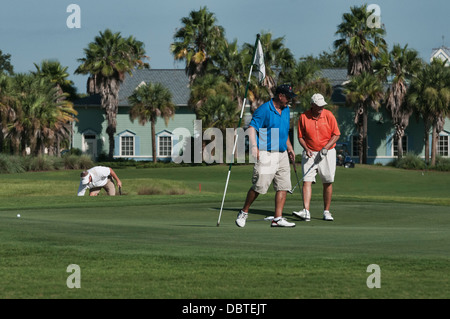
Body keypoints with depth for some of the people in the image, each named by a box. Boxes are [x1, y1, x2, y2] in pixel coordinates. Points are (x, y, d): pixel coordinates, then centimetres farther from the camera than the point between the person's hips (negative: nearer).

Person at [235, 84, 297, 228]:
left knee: (283, 186, 0)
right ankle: (243, 213, 10)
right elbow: (252, 127, -15)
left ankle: (277, 218, 2)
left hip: (282, 155, 8)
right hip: (266, 154, -8)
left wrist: (290, 148, 30)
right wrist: (253, 146, -27)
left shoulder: (286, 110, 16)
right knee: (259, 186, -8)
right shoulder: (264, 110, -9)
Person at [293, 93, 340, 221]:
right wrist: (306, 148, -12)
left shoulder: (328, 116, -6)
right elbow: (300, 137, 4)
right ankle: (306, 211, -21)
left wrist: (326, 148, -13)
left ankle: (327, 211, 13)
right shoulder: (303, 117, -5)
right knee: (307, 180, -13)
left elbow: (336, 135, -2)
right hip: (310, 153, 0)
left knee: (328, 182, 2)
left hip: (327, 153, 0)